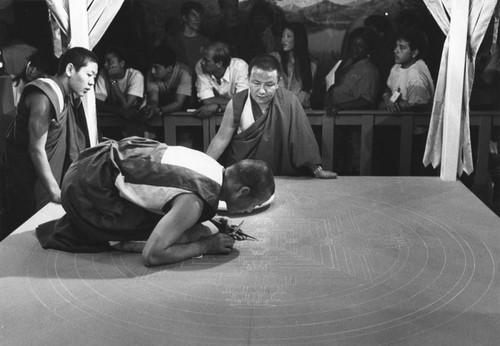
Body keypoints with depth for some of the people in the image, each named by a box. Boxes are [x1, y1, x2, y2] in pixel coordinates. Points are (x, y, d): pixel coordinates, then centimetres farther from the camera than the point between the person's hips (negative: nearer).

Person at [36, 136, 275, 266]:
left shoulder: (215, 168, -2)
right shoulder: (195, 201, -29)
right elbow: (152, 256, -29)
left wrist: (212, 229, 0)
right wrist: (205, 245, -19)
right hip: (88, 187, -8)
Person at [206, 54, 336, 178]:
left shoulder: (288, 100, -12)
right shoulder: (237, 103, -9)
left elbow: (301, 136, -9)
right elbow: (222, 138, -2)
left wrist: (317, 169, -11)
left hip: (279, 175, -2)